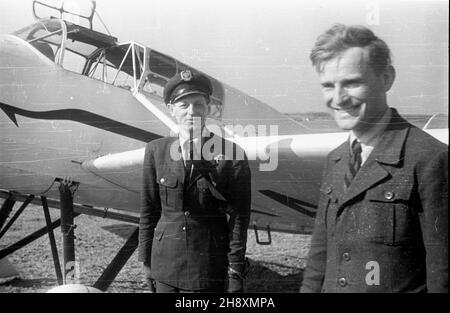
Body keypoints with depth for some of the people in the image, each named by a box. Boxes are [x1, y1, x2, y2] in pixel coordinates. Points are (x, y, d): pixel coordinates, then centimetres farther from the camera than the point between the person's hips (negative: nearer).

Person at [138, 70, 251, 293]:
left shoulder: (231, 154, -8)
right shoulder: (156, 151, 1)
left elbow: (238, 217, -6)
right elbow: (149, 211, 6)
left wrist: (235, 271, -6)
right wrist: (146, 262, 7)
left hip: (211, 269, -2)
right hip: (165, 264, 3)